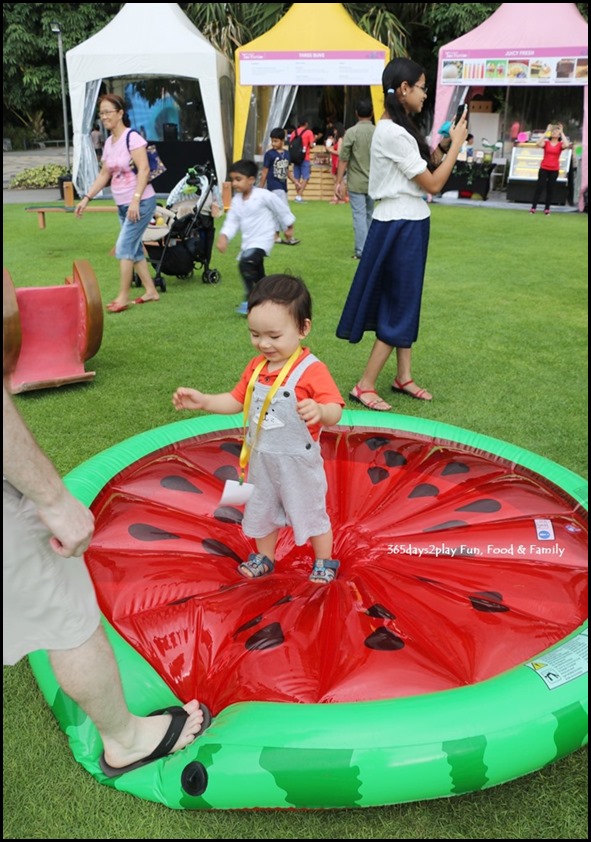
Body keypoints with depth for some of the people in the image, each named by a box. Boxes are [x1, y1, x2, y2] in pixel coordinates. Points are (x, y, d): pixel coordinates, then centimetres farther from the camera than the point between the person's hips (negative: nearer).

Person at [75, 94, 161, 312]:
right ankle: (151, 291, 21)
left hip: (141, 203, -8)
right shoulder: (109, 142, 11)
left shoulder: (132, 137, -12)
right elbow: (104, 174, 17)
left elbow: (144, 169, -20)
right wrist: (87, 198, 11)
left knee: (124, 247, -11)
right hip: (122, 205, 8)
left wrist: (136, 199, -27)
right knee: (134, 249, 11)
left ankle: (123, 297, -4)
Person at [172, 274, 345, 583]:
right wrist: (203, 401, -4)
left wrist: (320, 411, -54)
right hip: (260, 459, 6)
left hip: (298, 462, -6)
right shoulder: (256, 367, -2)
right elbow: (237, 400, 8)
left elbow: (335, 411, -31)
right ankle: (264, 558, 45)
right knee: (260, 510, 23)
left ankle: (324, 562, 36)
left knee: (311, 512, 14)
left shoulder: (312, 370, -23)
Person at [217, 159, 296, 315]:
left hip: (263, 240, -8)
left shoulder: (264, 196, -16)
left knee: (246, 262, -29)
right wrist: (224, 236, -18)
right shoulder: (236, 200, 2)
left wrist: (288, 227, 6)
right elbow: (232, 221, -1)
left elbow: (281, 208, -5)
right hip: (248, 241, 8)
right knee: (257, 275, 19)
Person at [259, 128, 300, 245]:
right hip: (274, 187, -6)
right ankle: (288, 237, -6)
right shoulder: (269, 154, -8)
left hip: (283, 186, 6)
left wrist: (294, 181, 9)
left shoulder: (286, 153, 7)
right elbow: (264, 171, -5)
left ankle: (276, 236, 20)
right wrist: (260, 188, -4)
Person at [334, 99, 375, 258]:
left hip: (356, 183, -3)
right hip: (374, 182, 3)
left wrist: (338, 182, -6)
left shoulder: (351, 132, -9)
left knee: (359, 216, -1)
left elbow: (343, 160, -11)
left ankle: (361, 251, -2)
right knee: (369, 216, 15)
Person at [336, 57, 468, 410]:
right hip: (400, 227, -10)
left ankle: (403, 377, 24)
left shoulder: (400, 128, 12)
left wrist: (441, 148, 4)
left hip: (410, 224, 10)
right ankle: (365, 386, 5)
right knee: (398, 307, -3)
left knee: (406, 302, 14)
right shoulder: (392, 132, -19)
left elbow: (425, 169, 14)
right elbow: (433, 184, -17)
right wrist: (456, 144, -8)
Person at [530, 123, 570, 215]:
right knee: (539, 187, -3)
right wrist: (546, 132, -13)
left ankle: (547, 208, 10)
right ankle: (533, 207, -1)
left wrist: (562, 133, -11)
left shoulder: (560, 144, 2)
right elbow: (538, 144, -18)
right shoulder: (546, 142, 2)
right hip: (544, 168, -1)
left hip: (554, 170, 1)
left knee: (550, 189, 5)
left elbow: (567, 145, -20)